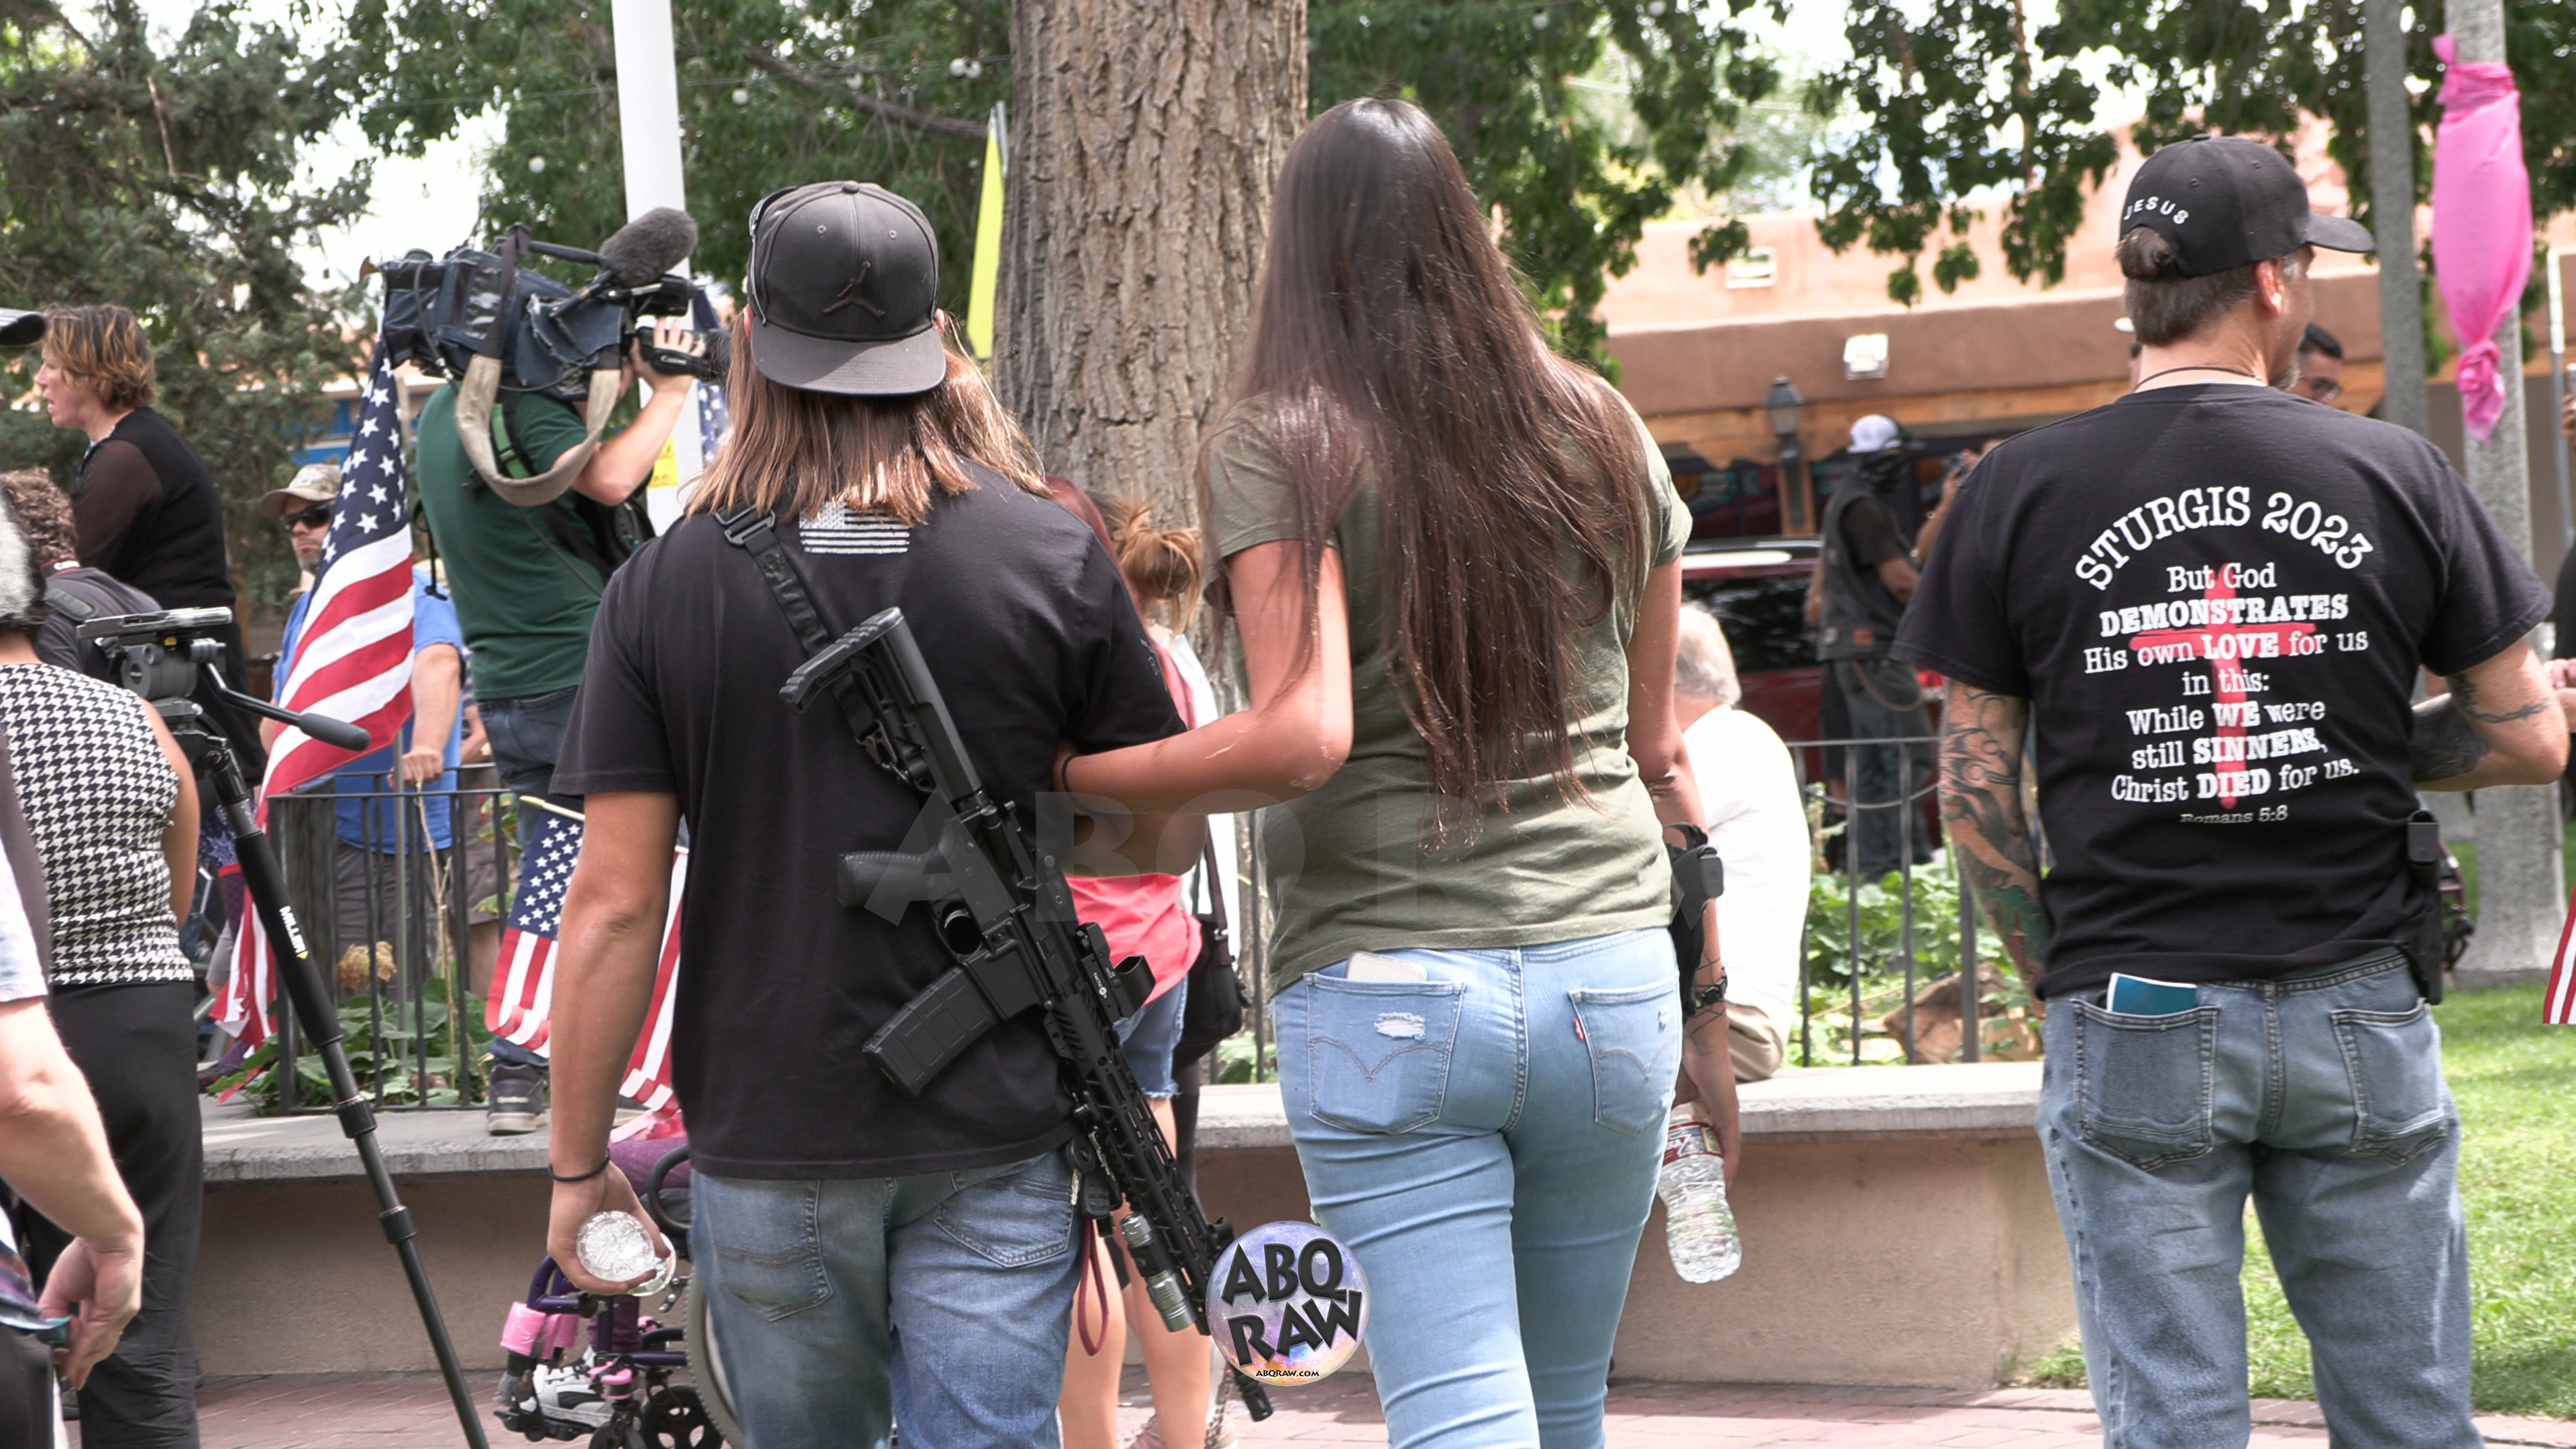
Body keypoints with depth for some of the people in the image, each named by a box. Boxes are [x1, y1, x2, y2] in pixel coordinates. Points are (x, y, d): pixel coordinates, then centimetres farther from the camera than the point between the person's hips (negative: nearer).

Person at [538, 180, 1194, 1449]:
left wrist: (577, 1164, 2)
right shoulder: (1051, 561, -4)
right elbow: (1165, 834, 5)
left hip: (766, 1140, 1)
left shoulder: (666, 589, -5)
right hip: (994, 1133, 0)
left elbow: (613, 905, -7)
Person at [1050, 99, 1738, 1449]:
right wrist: (1705, 1008, 23)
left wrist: (1065, 772, -7)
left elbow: (1302, 737, -17)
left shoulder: (1276, 451, -3)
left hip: (1386, 993, -4)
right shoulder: (1603, 438, 11)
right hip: (1613, 977, 4)